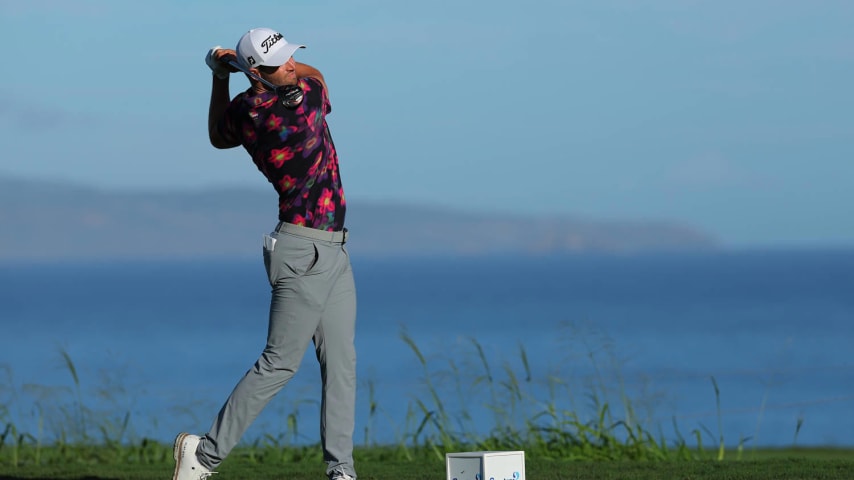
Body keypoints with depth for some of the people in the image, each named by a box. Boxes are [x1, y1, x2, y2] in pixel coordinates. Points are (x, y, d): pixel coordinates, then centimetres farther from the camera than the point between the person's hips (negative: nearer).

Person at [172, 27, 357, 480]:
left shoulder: (242, 110, 1)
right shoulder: (308, 98, -18)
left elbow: (218, 136, 25)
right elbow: (316, 77, 8)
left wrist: (221, 73, 19)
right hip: (304, 251, -9)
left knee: (341, 361, 6)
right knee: (279, 363, -5)